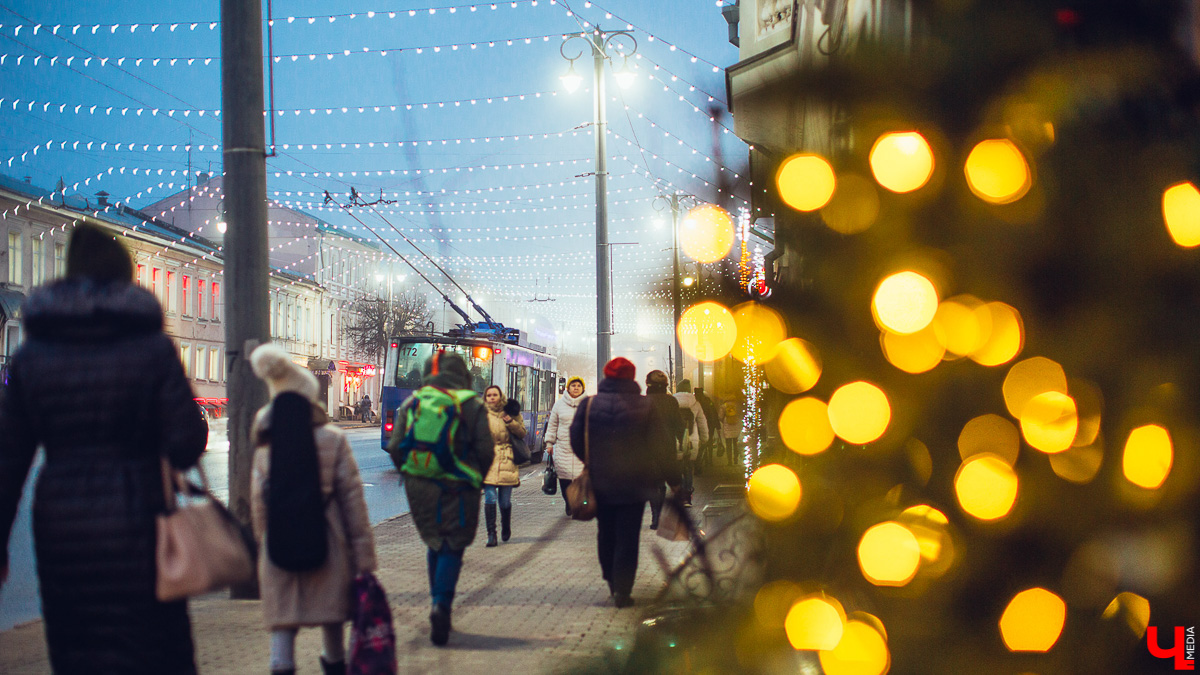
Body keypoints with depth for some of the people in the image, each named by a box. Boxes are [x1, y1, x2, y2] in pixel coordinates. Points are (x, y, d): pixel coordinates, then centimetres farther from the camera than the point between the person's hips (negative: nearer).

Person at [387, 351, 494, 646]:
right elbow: (486, 451, -7)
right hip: (458, 490, -3)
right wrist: (476, 480, 10)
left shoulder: (409, 405, 4)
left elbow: (395, 448, 3)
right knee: (453, 548, 1)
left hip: (420, 488, 3)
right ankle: (442, 606, -18)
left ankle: (439, 603, 22)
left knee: (435, 546, 20)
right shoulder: (472, 406, -4)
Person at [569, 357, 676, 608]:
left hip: (600, 483, 2)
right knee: (627, 537, 3)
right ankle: (622, 589, -3)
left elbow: (576, 442, 2)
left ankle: (612, 581, 27)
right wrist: (673, 479, 2)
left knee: (606, 534, 19)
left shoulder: (588, 406, -4)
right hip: (633, 485, -2)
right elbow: (662, 446, -6)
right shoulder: (646, 407, -8)